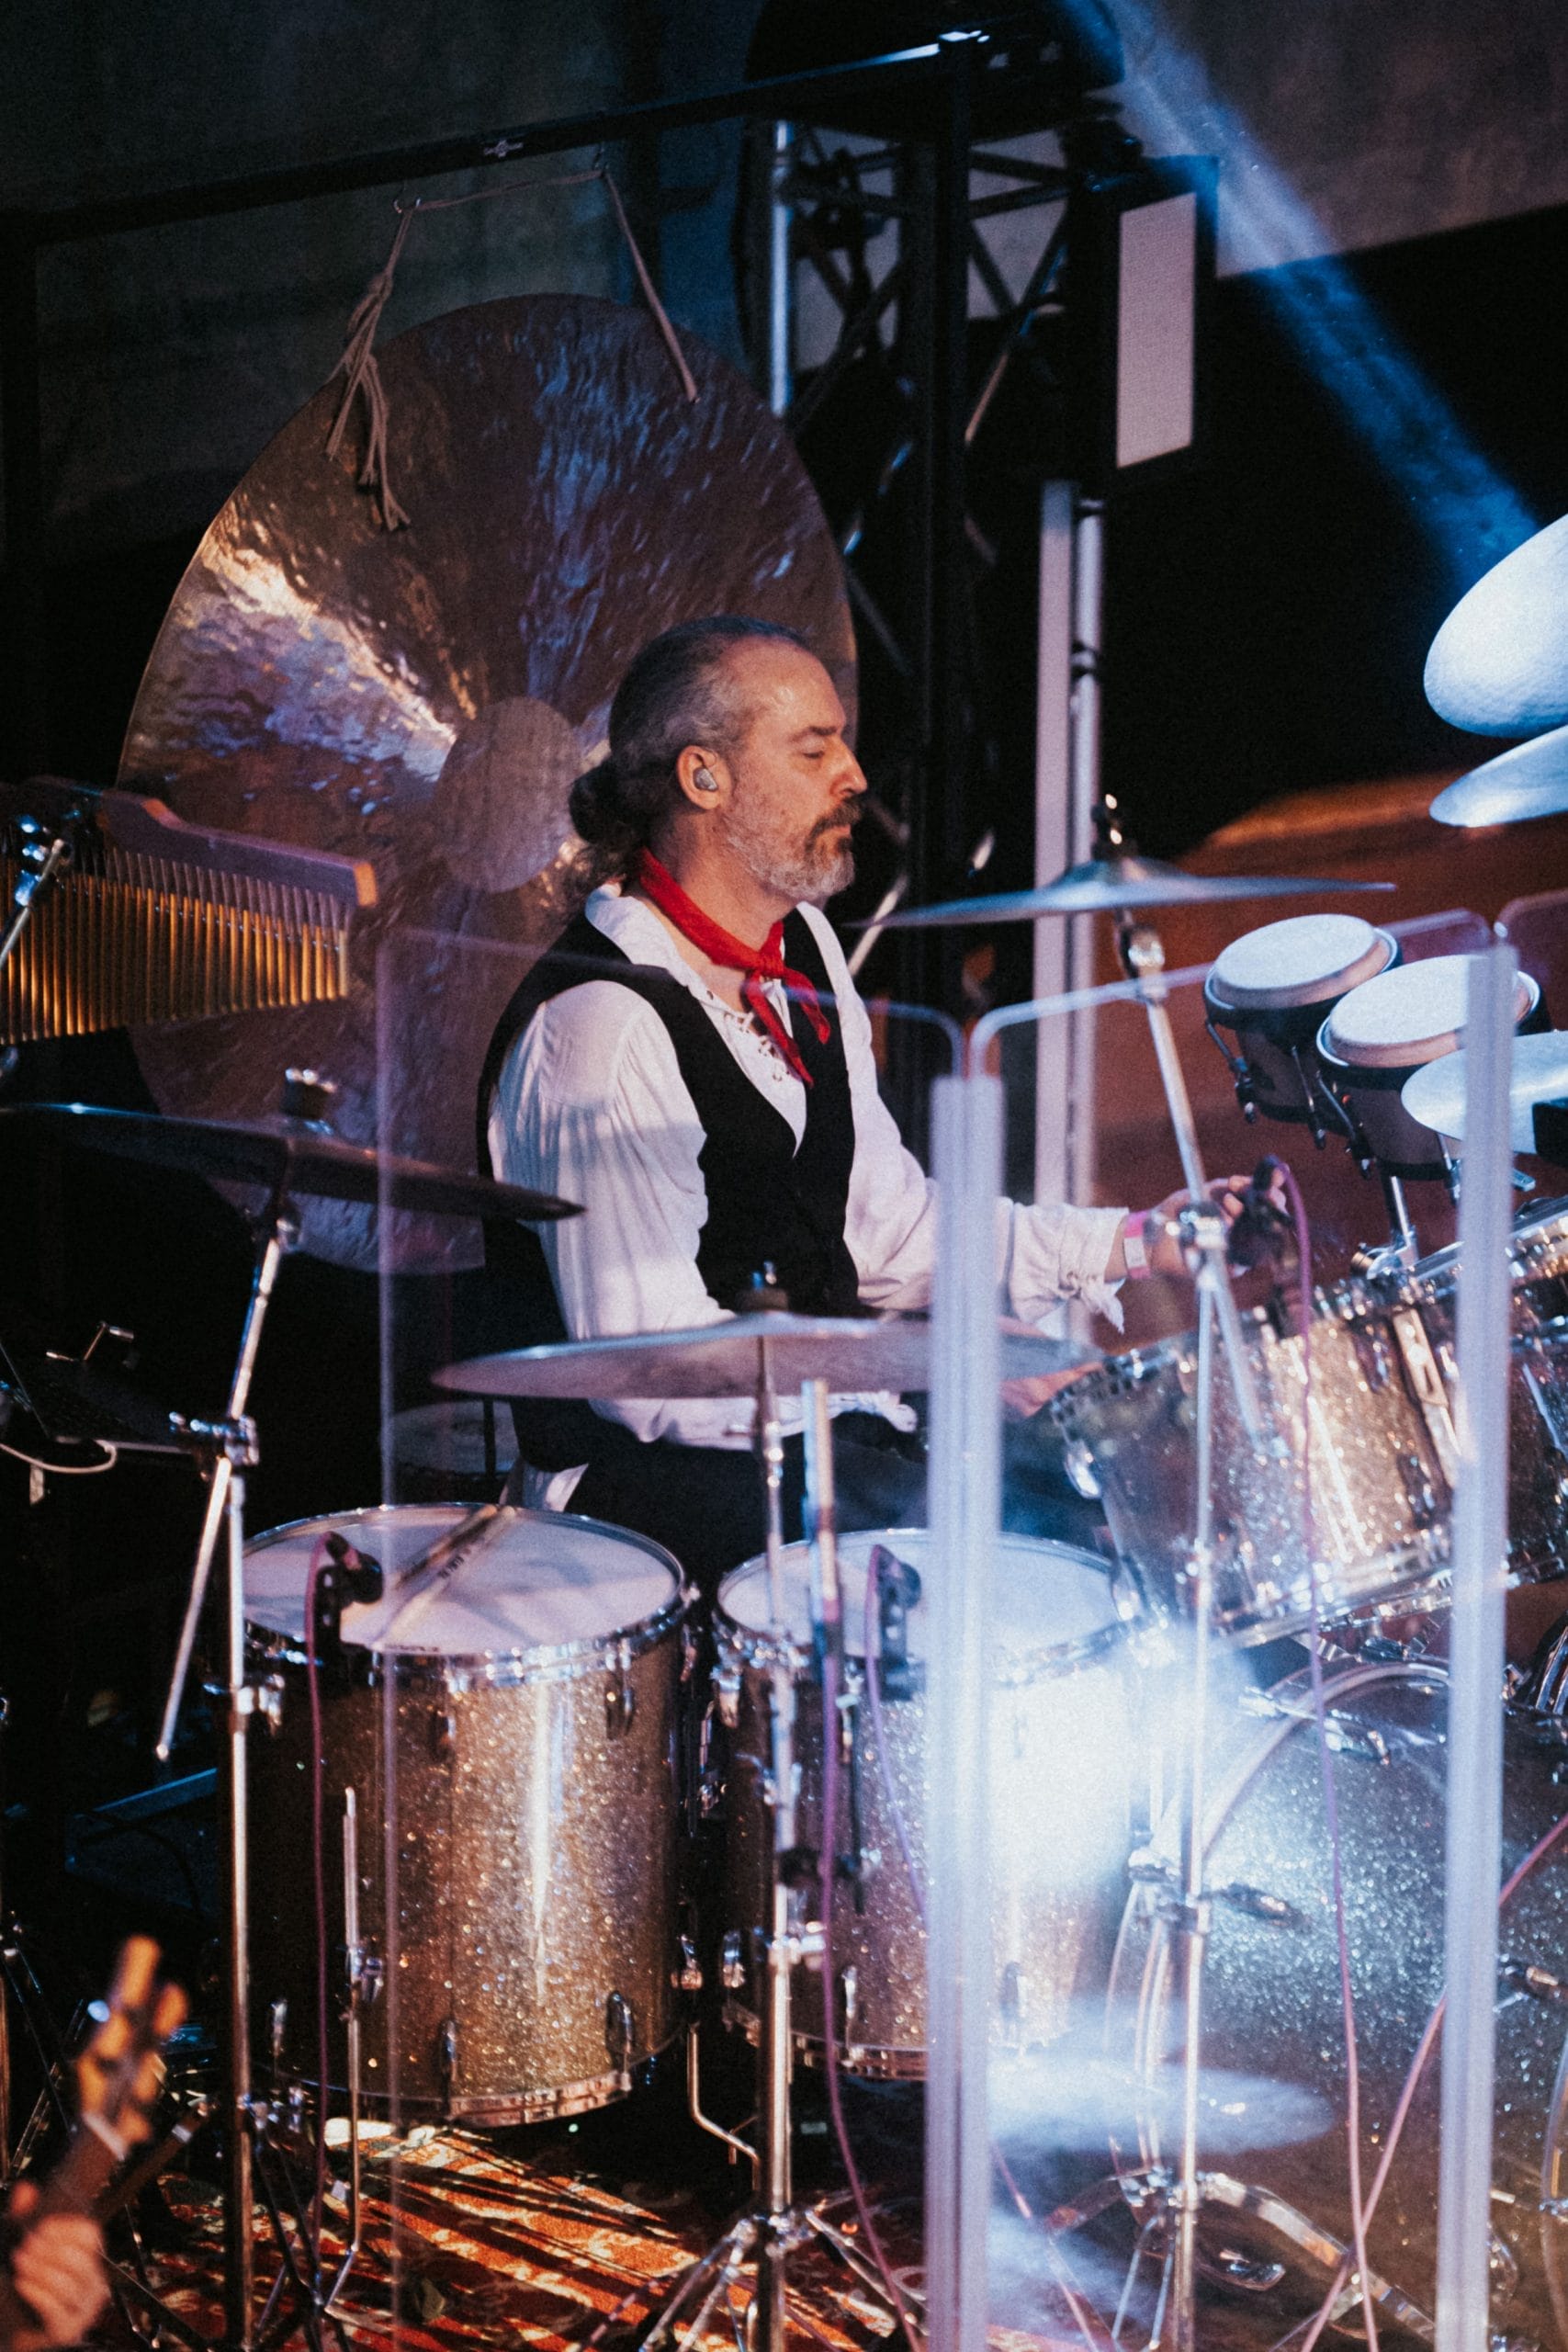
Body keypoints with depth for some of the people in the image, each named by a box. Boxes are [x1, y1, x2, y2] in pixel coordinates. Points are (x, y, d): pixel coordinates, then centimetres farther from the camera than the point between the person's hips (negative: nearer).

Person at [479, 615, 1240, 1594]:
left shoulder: (802, 944, 7)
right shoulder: (601, 1029, -23)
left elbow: (884, 1220, 11)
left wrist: (1127, 1244, 1)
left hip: (824, 1408, 9)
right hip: (651, 1472, -9)